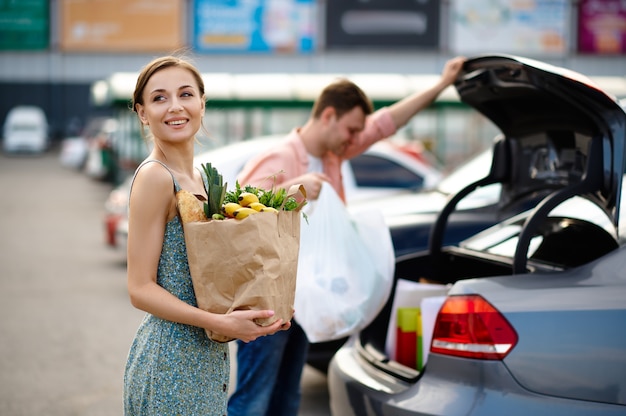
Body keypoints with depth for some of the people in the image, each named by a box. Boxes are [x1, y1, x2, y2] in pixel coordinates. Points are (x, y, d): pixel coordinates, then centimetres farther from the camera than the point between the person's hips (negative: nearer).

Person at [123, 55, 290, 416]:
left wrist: (260, 309, 4)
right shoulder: (154, 177, -15)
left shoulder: (198, 177, 9)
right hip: (171, 358, -8)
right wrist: (220, 322, -24)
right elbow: (141, 289, -16)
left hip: (208, 356, 8)